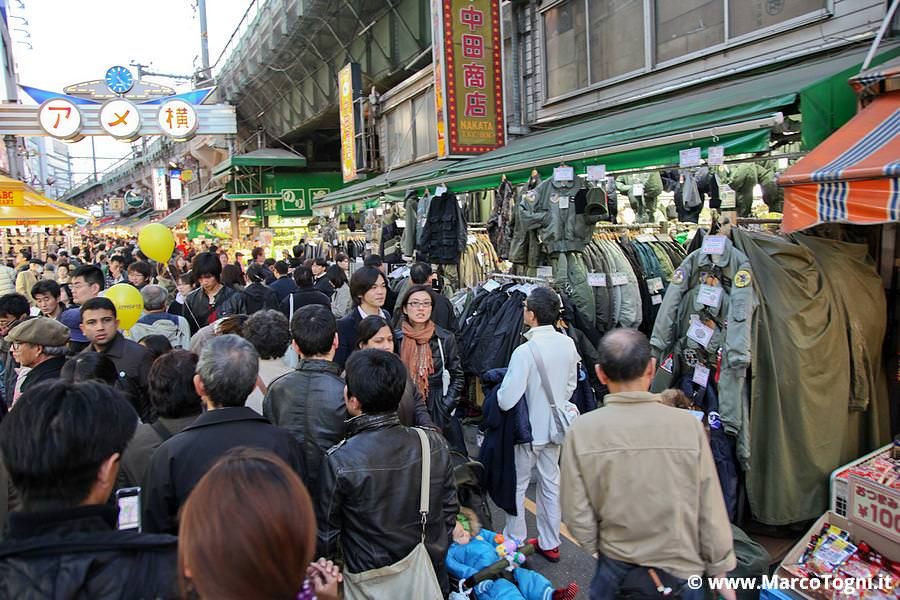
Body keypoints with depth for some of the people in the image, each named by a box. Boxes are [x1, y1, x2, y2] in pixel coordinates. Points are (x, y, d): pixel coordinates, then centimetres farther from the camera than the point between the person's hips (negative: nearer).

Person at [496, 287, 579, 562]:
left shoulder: (525, 351, -28)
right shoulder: (568, 344, -7)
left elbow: (506, 401, -28)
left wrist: (498, 390, -7)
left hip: (528, 430, -6)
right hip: (554, 426, 6)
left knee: (517, 486, 13)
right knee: (551, 483, 19)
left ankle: (515, 542, 27)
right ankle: (549, 543, 32)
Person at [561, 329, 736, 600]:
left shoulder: (581, 431, -16)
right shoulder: (688, 425, -17)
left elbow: (578, 516, -10)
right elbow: (711, 511, -9)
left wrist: (601, 549, 9)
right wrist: (720, 571, 5)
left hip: (615, 571, 1)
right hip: (680, 572, 0)